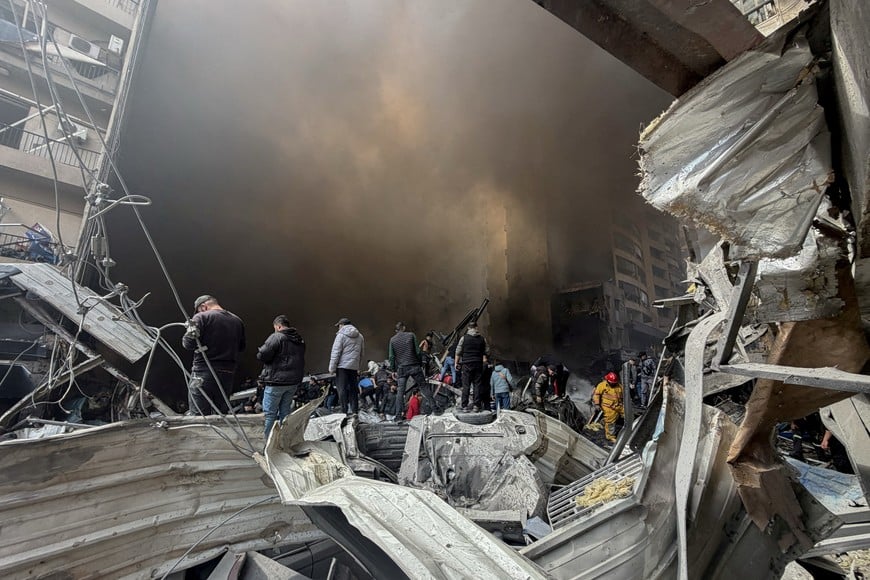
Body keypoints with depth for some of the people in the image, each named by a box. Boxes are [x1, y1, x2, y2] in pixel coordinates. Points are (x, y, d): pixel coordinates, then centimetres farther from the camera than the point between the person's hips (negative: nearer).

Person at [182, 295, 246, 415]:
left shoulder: (201, 317, -5)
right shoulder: (237, 321, 11)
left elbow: (189, 344, -11)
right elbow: (241, 348, 17)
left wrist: (189, 331, 7)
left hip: (203, 373, -5)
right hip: (227, 375, 5)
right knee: (220, 415, 14)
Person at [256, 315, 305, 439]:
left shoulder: (276, 337, -13)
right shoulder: (300, 340, 12)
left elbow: (262, 355, -16)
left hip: (276, 383, -7)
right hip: (293, 383, 7)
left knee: (270, 413, 4)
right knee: (285, 412, 16)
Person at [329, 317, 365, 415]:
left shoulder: (341, 335, -5)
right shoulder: (359, 336, 15)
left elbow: (335, 352, -9)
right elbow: (362, 353, 18)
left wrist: (332, 367, -6)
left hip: (343, 366, -6)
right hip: (354, 367, 6)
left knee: (342, 389, -2)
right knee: (353, 389, 11)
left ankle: (344, 411, -5)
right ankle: (354, 411, 11)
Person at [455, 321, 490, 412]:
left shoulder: (464, 338, -2)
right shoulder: (482, 338, 4)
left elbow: (458, 352, -1)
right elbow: (487, 352, 7)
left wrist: (456, 363, 7)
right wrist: (484, 358, 26)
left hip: (467, 364, -1)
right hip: (478, 364, 2)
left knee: (466, 385, 1)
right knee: (477, 385, 5)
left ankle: (465, 406, 1)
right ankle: (476, 406, 5)